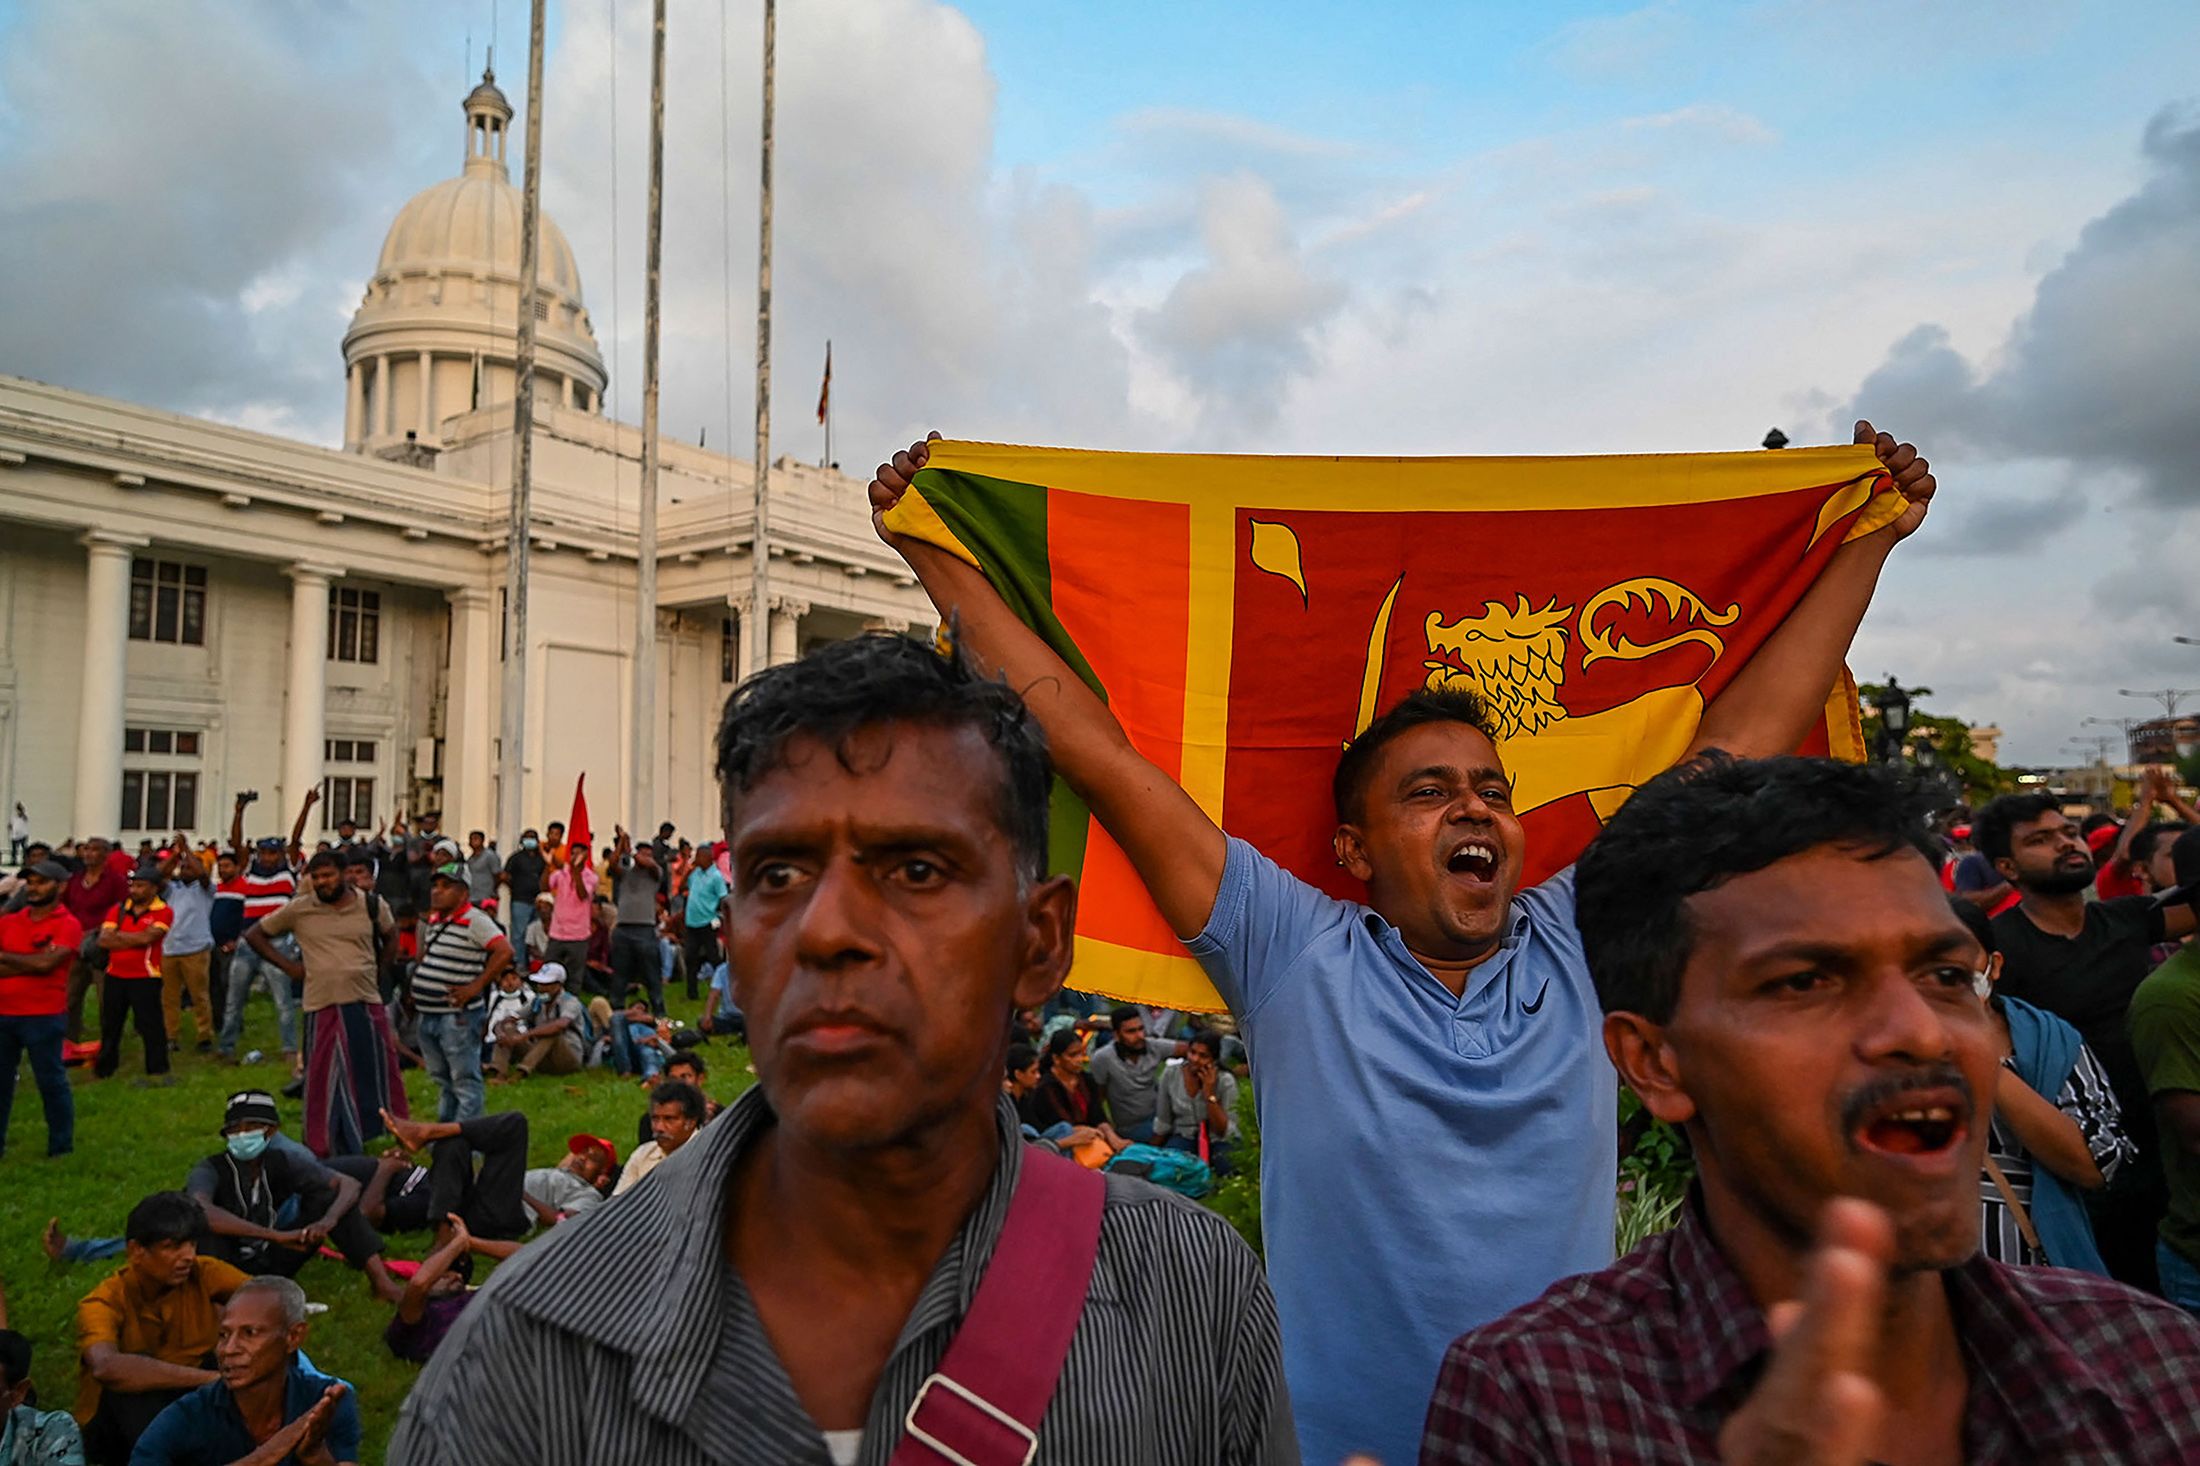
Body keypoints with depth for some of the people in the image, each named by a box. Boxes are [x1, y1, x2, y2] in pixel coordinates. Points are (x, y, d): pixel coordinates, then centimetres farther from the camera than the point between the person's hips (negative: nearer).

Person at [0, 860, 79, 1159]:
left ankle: (61, 1145, 15)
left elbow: (46, 963, -19)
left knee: (51, 1081, 4)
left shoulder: (67, 925, -7)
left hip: (43, 1017, -5)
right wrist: (32, 962, -14)